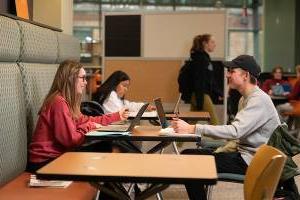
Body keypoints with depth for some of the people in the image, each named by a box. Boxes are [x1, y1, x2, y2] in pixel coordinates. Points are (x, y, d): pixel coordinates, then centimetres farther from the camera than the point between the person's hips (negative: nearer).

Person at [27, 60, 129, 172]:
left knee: (104, 147, 4)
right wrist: (89, 126, -7)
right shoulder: (59, 102, -21)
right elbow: (71, 139, -23)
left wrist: (117, 116, 20)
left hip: (57, 155, 9)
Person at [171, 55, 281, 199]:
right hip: (242, 153, 10)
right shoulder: (245, 99, 15)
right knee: (187, 154, 2)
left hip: (251, 162, -10)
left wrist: (193, 129, -34)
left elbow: (235, 131, -30)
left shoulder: (259, 100, -18)